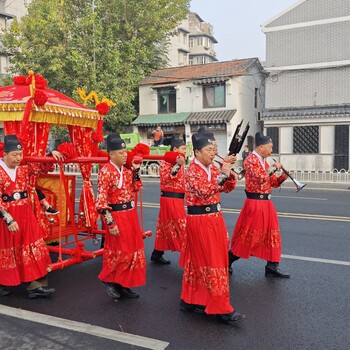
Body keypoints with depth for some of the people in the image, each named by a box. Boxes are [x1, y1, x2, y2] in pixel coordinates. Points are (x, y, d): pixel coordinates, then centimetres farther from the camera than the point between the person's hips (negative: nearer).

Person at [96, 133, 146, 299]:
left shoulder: (127, 170, 6)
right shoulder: (106, 172, -15)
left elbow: (135, 189, 17)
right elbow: (101, 201, -18)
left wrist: (136, 171, 5)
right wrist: (110, 223, -20)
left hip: (130, 214, 8)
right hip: (116, 216, -8)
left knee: (132, 250, 12)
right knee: (119, 252, 0)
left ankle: (123, 284, 25)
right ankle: (108, 280, 23)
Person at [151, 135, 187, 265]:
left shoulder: (178, 162, 15)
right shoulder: (165, 163, -11)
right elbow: (166, 178, -25)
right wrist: (178, 166, -30)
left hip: (177, 199, 9)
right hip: (170, 199, -9)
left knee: (165, 227, 14)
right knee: (182, 227, -7)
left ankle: (157, 254, 23)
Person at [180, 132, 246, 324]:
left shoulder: (213, 168, 10)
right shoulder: (192, 171, -14)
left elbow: (228, 188, 12)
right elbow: (204, 190, -28)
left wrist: (229, 173, -6)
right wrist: (221, 175, -23)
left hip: (214, 219, 8)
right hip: (200, 220, -8)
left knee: (197, 261, 15)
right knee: (212, 263, -5)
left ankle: (189, 300, 27)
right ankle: (222, 309, 2)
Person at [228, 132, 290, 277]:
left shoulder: (264, 161, 13)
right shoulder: (251, 159, -13)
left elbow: (273, 182, 17)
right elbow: (262, 177, -27)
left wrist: (282, 177, -2)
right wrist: (274, 167, -14)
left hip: (266, 203, 9)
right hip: (255, 203, -9)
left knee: (271, 234, 10)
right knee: (248, 234, -1)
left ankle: (272, 267, 19)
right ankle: (228, 260, 16)